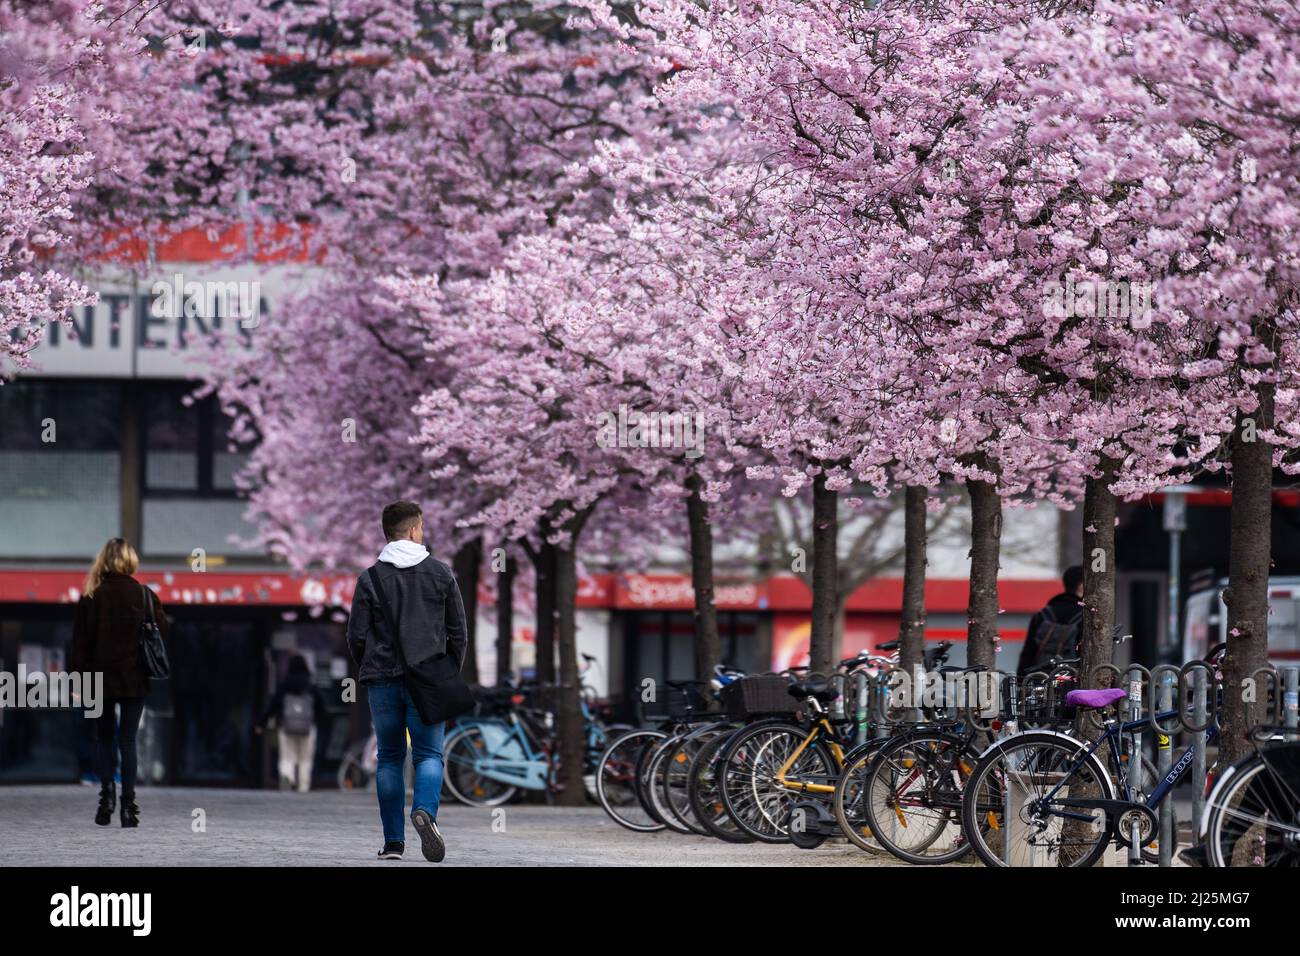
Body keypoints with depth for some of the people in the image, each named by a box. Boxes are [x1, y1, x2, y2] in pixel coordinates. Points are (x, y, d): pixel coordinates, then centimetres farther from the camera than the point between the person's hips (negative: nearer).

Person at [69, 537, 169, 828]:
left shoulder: (92, 597, -5)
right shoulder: (145, 596, -3)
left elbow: (80, 641, -5)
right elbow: (164, 630, -1)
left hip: (101, 679, 0)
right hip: (134, 680, 0)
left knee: (104, 738, 14)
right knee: (128, 740, 4)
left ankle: (107, 791, -4)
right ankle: (128, 804, -3)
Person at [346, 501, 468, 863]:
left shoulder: (370, 579, 1)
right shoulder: (441, 574, 4)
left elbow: (357, 637, -1)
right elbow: (457, 632, 5)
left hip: (382, 681, 1)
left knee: (389, 758, 8)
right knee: (429, 753, 2)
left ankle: (393, 842, 5)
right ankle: (425, 810, -27)